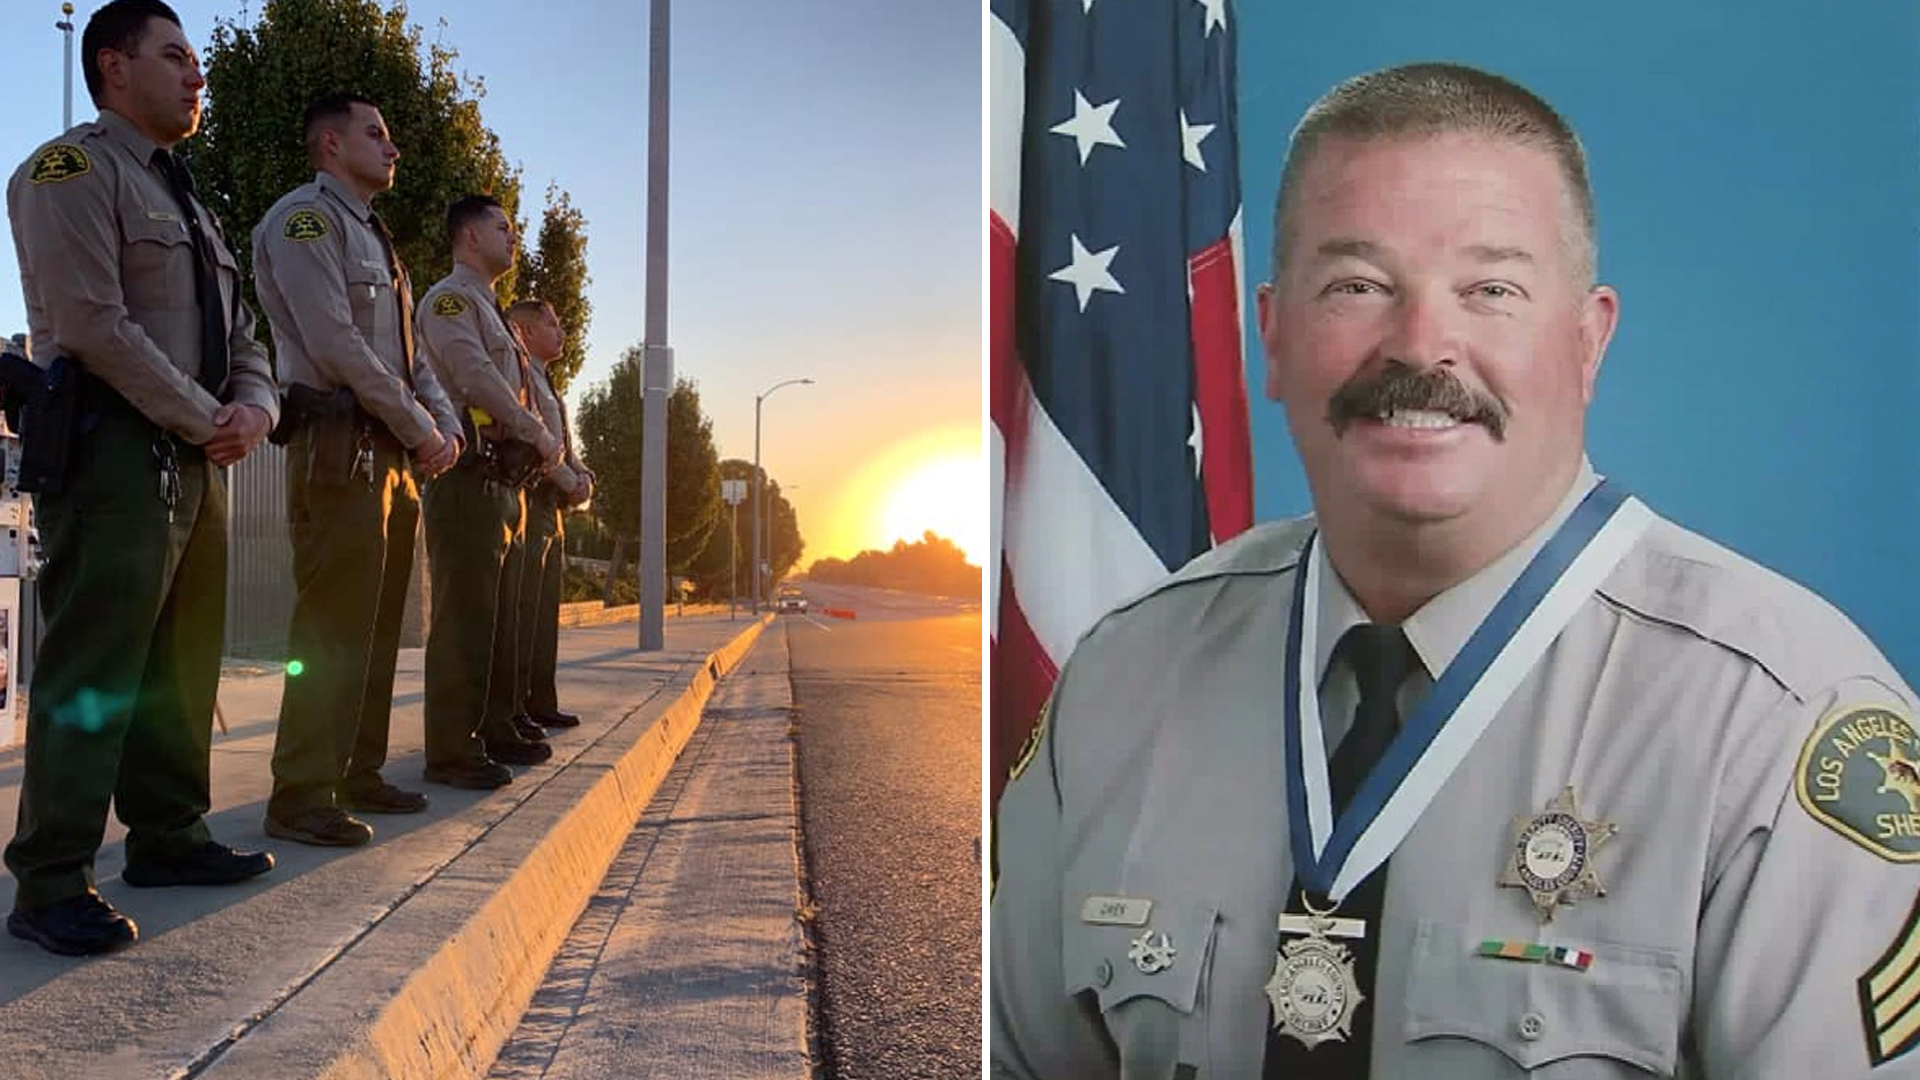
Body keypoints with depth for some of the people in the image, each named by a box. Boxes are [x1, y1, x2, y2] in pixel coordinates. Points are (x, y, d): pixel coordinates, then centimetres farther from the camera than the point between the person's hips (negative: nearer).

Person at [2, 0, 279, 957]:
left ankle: (166, 835, 23)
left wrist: (253, 406, 1)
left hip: (199, 453, 9)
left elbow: (238, 332, 23)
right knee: (93, 664, -10)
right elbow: (94, 324, -16)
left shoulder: (187, 202, 24)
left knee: (182, 663, 12)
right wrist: (207, 419, -13)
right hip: (114, 447, -9)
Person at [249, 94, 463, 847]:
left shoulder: (374, 237, 24)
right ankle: (302, 797, -6)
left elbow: (409, 354, 21)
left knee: (378, 626, 11)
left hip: (394, 453, 9)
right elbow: (336, 344, -16)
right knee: (333, 627, -10)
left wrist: (445, 426, 3)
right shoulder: (304, 218, -6)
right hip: (339, 447, -9)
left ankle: (358, 775, 20)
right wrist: (421, 429, -11)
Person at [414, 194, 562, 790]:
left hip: (507, 480, 10)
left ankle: (497, 730, 21)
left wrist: (541, 447, 10)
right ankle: (452, 751, -8)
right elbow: (476, 376, -17)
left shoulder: (491, 311, 26)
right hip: (469, 477, -10)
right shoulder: (448, 299, -4)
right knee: (463, 618, -10)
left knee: (502, 616, 13)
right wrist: (538, 433, -14)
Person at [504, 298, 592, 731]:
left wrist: (583, 477, 4)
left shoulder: (546, 384, 24)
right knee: (523, 608, -10)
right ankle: (513, 705, -8)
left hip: (552, 506, 10)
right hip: (528, 499, -10)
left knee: (545, 609, 10)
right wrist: (572, 483, -14)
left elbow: (564, 445, 23)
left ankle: (541, 702, 14)